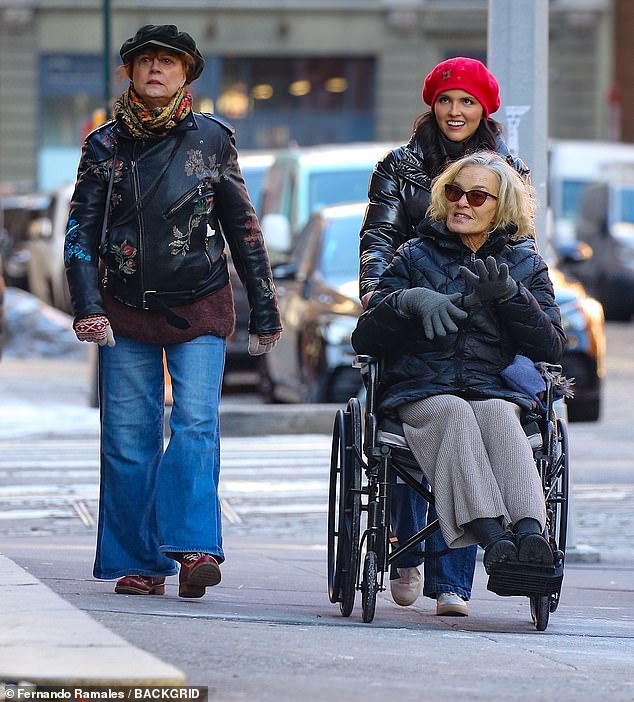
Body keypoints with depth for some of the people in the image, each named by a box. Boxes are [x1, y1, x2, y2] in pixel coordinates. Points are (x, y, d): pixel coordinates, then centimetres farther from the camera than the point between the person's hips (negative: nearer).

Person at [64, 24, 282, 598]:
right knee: (128, 438, -1)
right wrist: (88, 307, -11)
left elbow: (243, 228, 10)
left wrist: (265, 310, 11)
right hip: (126, 311, 1)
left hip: (200, 311, -1)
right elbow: (81, 232, 2)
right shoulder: (105, 145, 5)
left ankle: (193, 547, -23)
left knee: (196, 423, -16)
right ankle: (141, 563, 7)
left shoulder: (212, 139, 4)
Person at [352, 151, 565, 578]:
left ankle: (531, 534, -58)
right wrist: (410, 300, -12)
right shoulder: (416, 256, 16)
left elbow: (551, 348, 6)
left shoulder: (526, 265, 18)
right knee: (453, 412, -36)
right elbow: (365, 340, 7)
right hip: (421, 393, 0)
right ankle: (494, 539, -56)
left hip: (497, 392, 1)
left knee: (497, 415, -35)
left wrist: (508, 296, -9)